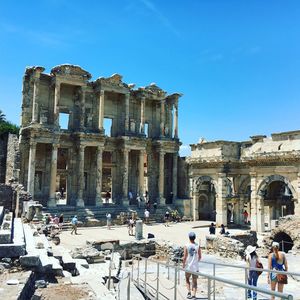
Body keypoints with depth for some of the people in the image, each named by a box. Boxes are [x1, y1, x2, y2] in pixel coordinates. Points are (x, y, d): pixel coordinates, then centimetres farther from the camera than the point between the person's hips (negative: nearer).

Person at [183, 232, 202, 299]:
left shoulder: (186, 246, -10)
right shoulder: (198, 246, -4)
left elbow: (185, 257, -10)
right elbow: (200, 257, 2)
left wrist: (183, 264, 3)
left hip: (188, 266, -1)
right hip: (195, 266, 2)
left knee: (187, 279, 18)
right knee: (194, 281, 10)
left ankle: (189, 292, 5)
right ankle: (193, 295, 7)